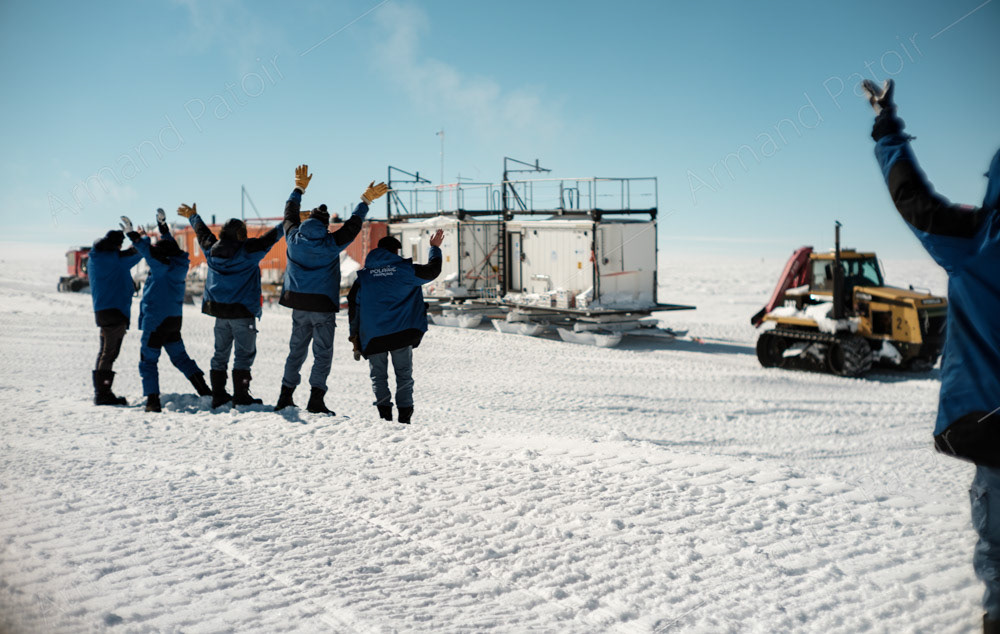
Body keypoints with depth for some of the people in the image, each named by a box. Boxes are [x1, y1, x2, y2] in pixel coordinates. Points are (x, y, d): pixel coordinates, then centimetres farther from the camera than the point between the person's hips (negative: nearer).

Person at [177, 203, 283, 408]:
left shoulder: (212, 250, 6)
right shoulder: (247, 251, -10)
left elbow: (203, 233, 24)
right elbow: (271, 237, -7)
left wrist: (193, 216, 42)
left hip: (219, 310, 6)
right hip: (242, 311, -6)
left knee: (221, 353, 13)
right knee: (244, 353, -1)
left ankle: (218, 396, 17)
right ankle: (241, 397, -2)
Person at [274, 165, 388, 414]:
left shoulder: (294, 239, -1)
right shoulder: (331, 244, -12)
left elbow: (290, 215, 16)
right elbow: (353, 225, -2)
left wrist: (299, 188, 27)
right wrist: (366, 201, 8)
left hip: (299, 306, 4)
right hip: (323, 307, -4)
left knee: (296, 351, 14)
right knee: (323, 354, 1)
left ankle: (285, 397, 16)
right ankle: (316, 400, -6)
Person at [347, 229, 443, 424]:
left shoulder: (364, 275, 6)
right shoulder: (405, 269, -1)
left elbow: (353, 307, 8)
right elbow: (432, 271, 10)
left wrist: (355, 338, 14)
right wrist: (435, 248, 26)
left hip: (372, 336, 1)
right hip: (402, 333, -1)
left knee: (378, 375, 12)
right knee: (404, 375, 9)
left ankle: (384, 412, 2)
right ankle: (404, 414, 2)